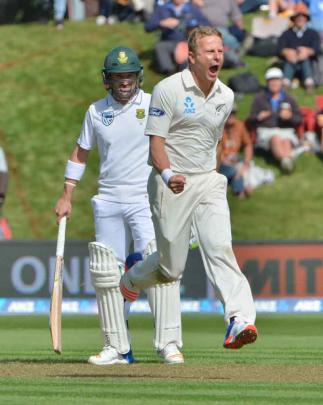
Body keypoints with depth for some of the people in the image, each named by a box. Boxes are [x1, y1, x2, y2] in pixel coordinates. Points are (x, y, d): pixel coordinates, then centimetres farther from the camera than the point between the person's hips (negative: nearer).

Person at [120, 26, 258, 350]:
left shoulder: (226, 96, 8)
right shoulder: (168, 89, -9)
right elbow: (156, 141, -13)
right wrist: (168, 174, -30)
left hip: (209, 183, 4)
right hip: (172, 185, -4)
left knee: (220, 248, -18)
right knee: (172, 266, 2)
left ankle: (239, 321, -32)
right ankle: (130, 282, 36)